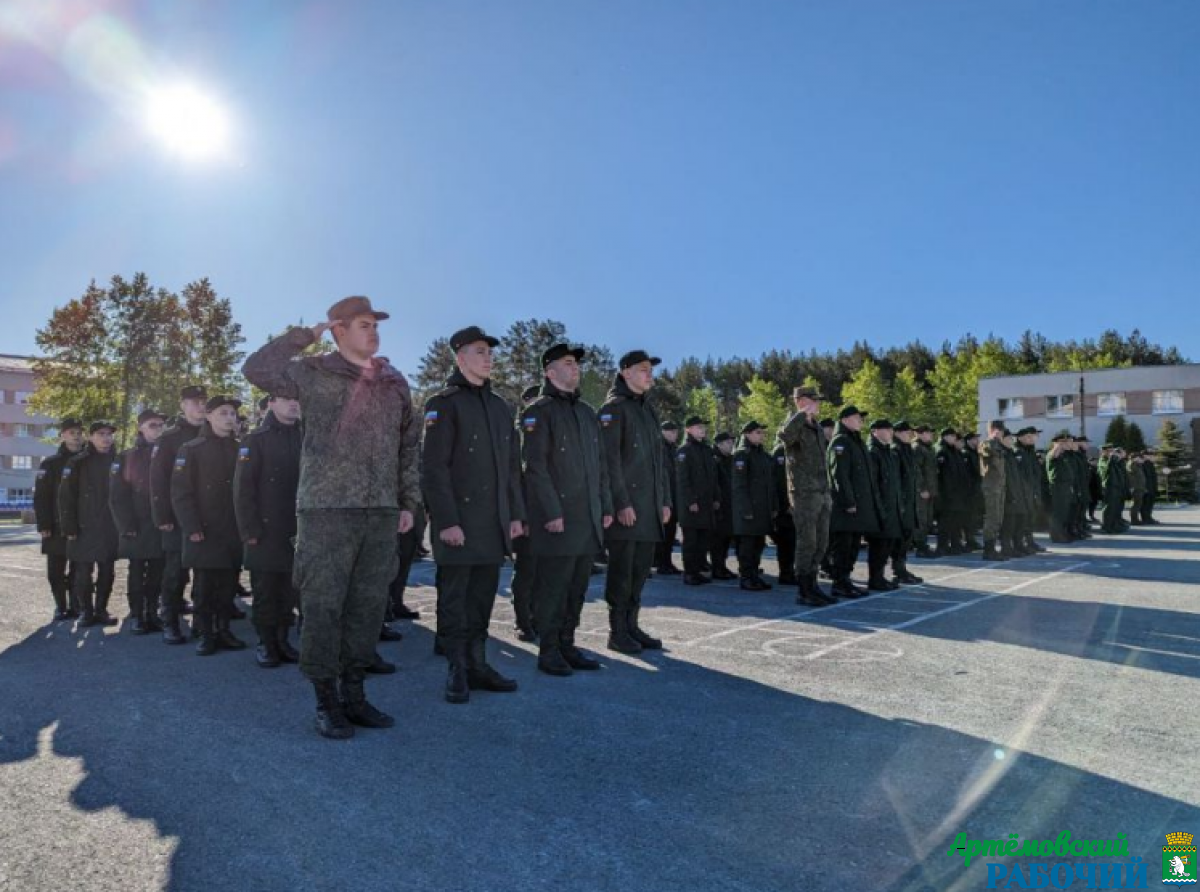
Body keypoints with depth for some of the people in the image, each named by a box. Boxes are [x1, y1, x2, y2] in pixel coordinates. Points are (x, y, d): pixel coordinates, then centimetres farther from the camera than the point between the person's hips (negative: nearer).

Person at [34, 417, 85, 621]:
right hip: (57, 528, -1)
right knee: (56, 572, 3)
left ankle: (76, 606, 13)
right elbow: (41, 497, -2)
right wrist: (43, 525, -11)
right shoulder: (50, 464, 3)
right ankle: (61, 607, 15)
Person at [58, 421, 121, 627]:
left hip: (111, 529, 2)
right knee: (83, 573, 1)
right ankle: (86, 611, 13)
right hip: (85, 528, -2)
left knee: (107, 572, 7)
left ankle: (101, 609, 18)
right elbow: (66, 497, -3)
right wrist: (69, 527, -9)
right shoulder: (78, 462, -1)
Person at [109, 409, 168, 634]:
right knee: (137, 573, 2)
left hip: (162, 527, 2)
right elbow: (117, 496, -2)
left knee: (157, 574, 5)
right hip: (137, 528, -2)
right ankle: (136, 616, 9)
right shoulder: (127, 457, 3)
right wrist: (127, 526, -10)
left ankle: (152, 614, 14)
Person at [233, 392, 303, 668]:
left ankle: (282, 640, 21)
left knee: (289, 589, 9)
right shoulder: (256, 439, -2)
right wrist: (250, 530, -12)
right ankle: (266, 643, 16)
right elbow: (243, 487, -6)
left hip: (298, 530, 4)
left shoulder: (305, 438, 10)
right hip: (266, 530, -3)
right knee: (265, 590, 4)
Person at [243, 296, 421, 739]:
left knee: (368, 606, 8)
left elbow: (409, 445, 15)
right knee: (323, 606, 0)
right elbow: (256, 369, -8)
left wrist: (409, 501, 10)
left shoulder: (395, 382, 13)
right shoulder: (315, 373, 2)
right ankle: (326, 702, 13)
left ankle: (353, 694, 22)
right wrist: (303, 336, -4)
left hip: (381, 511, 4)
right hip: (326, 508, -4)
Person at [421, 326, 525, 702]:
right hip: (458, 522, -6)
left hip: (495, 523, 6)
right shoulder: (444, 403, -5)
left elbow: (512, 466, 16)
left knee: (484, 596, 11)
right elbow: (433, 468, -11)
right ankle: (457, 671, 14)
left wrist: (516, 514, 10)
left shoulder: (500, 406, 15)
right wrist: (446, 521, -16)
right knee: (454, 598, 3)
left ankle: (477, 665, 22)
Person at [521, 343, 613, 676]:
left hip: (589, 519, 7)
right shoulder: (538, 411, -4)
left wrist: (606, 506, 12)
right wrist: (552, 512, -16)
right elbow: (535, 466, -12)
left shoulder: (587, 411, 17)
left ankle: (567, 645, 23)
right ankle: (548, 651, 13)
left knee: (578, 586, 11)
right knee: (554, 587, 0)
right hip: (556, 518, -7)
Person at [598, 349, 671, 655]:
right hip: (625, 506, -7)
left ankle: (632, 626, 21)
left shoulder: (648, 410, 19)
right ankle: (617, 631, 8)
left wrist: (665, 500, 14)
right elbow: (609, 460, -13)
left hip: (650, 506, 8)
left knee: (641, 569, 11)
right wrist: (621, 503, -18)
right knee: (622, 570, -1)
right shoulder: (613, 408, -5)